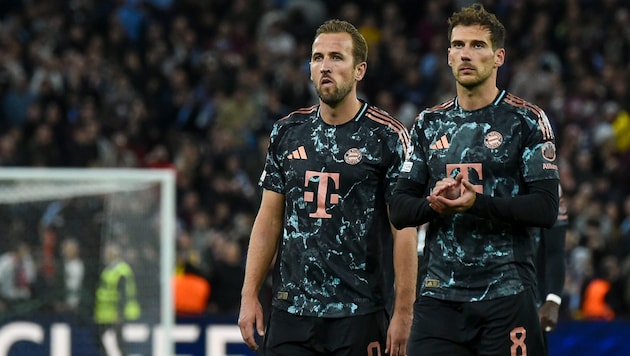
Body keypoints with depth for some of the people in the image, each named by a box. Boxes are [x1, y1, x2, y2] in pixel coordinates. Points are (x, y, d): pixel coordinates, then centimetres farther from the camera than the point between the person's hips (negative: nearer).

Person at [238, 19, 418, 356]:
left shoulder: (387, 137, -3)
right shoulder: (287, 132, 10)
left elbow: (404, 231, -5)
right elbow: (269, 218, 13)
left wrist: (403, 312, -10)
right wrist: (249, 294, 6)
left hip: (359, 314, -4)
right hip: (291, 311, 4)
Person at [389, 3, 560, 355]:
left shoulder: (527, 121, 0)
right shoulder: (430, 123, 14)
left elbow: (546, 208, -8)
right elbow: (399, 209, 12)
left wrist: (479, 204, -20)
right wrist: (434, 205, -9)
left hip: (506, 296, -3)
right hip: (439, 296, 4)